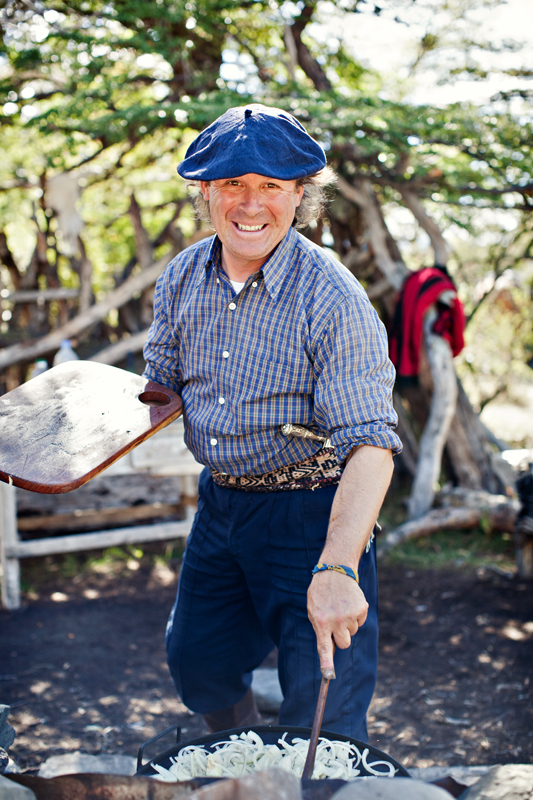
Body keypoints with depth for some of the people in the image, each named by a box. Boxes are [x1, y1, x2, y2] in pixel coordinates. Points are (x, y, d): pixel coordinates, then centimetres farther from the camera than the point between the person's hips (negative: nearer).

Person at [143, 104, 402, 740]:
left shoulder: (332, 297, -23)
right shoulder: (182, 277, -2)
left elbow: (370, 443, -29)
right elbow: (160, 387, 11)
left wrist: (336, 569, -40)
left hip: (312, 513, -6)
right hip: (218, 500, 7)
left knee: (321, 709, -1)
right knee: (196, 661, 21)